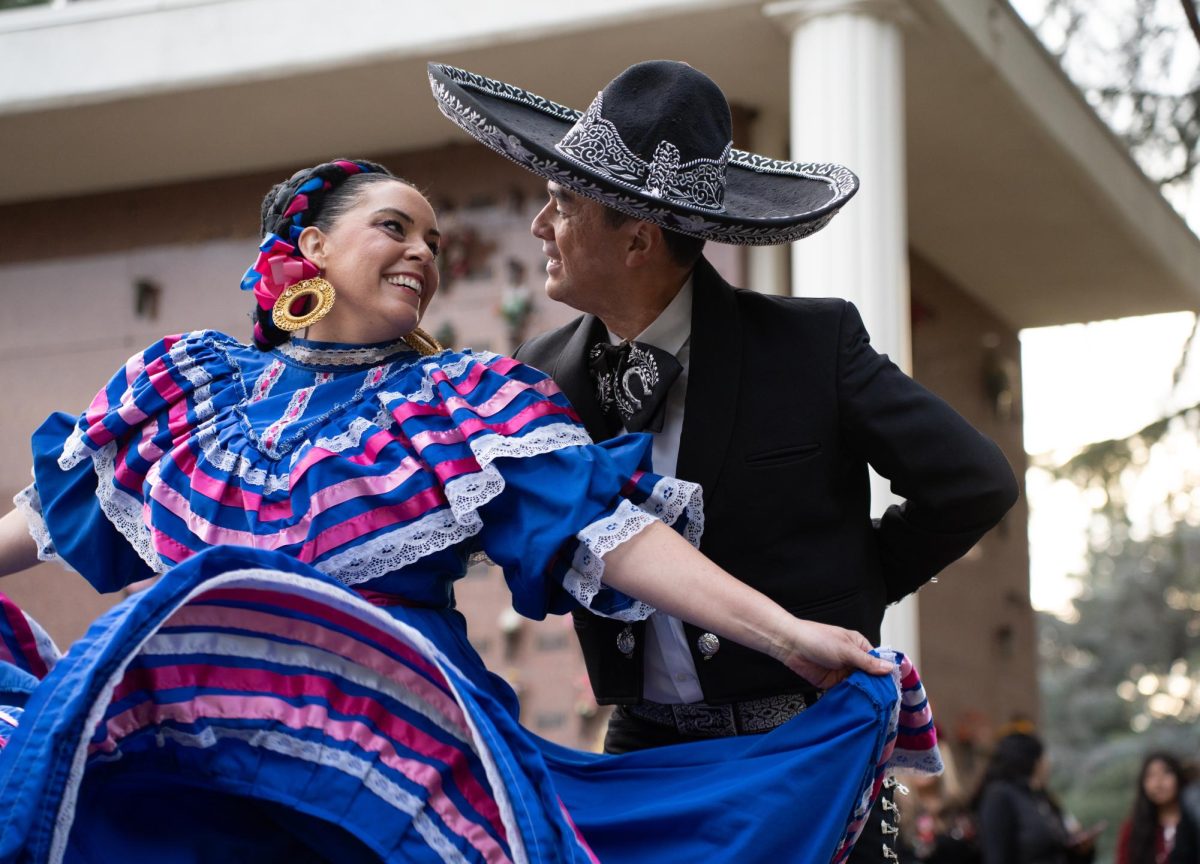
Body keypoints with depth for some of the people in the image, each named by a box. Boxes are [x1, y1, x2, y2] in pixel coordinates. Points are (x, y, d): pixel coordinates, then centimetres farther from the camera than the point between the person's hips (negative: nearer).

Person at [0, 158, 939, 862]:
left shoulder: (465, 401, 6)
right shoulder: (191, 378, 14)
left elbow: (598, 524, -5)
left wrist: (783, 632, -15)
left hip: (395, 744, -2)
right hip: (168, 741, 2)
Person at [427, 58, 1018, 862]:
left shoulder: (813, 346, -11)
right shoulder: (546, 373, 0)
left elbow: (974, 482, -6)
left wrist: (850, 592, 0)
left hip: (808, 745, -3)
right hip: (646, 744, 3)